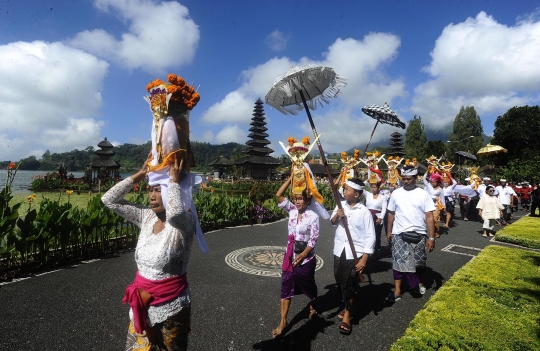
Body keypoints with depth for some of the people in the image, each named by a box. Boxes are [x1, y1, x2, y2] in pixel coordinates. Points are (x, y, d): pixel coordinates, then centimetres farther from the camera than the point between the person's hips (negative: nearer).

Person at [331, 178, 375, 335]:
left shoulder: (364, 212, -13)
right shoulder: (341, 205, 0)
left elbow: (370, 236, -11)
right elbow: (332, 223, 12)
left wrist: (364, 258, -14)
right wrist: (336, 216, -10)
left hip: (355, 253, -5)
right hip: (339, 251, 5)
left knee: (349, 284, 3)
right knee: (340, 282, 16)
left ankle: (347, 315, 23)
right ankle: (348, 307, 41)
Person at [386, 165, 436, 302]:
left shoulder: (423, 194, -5)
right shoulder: (396, 193, 0)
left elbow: (429, 217, -6)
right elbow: (391, 213, 8)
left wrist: (431, 237, -10)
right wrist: (389, 231, 9)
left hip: (418, 234, 0)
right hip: (399, 234, 1)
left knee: (418, 262, 14)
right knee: (399, 261, 0)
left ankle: (419, 282, 41)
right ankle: (397, 290, 10)